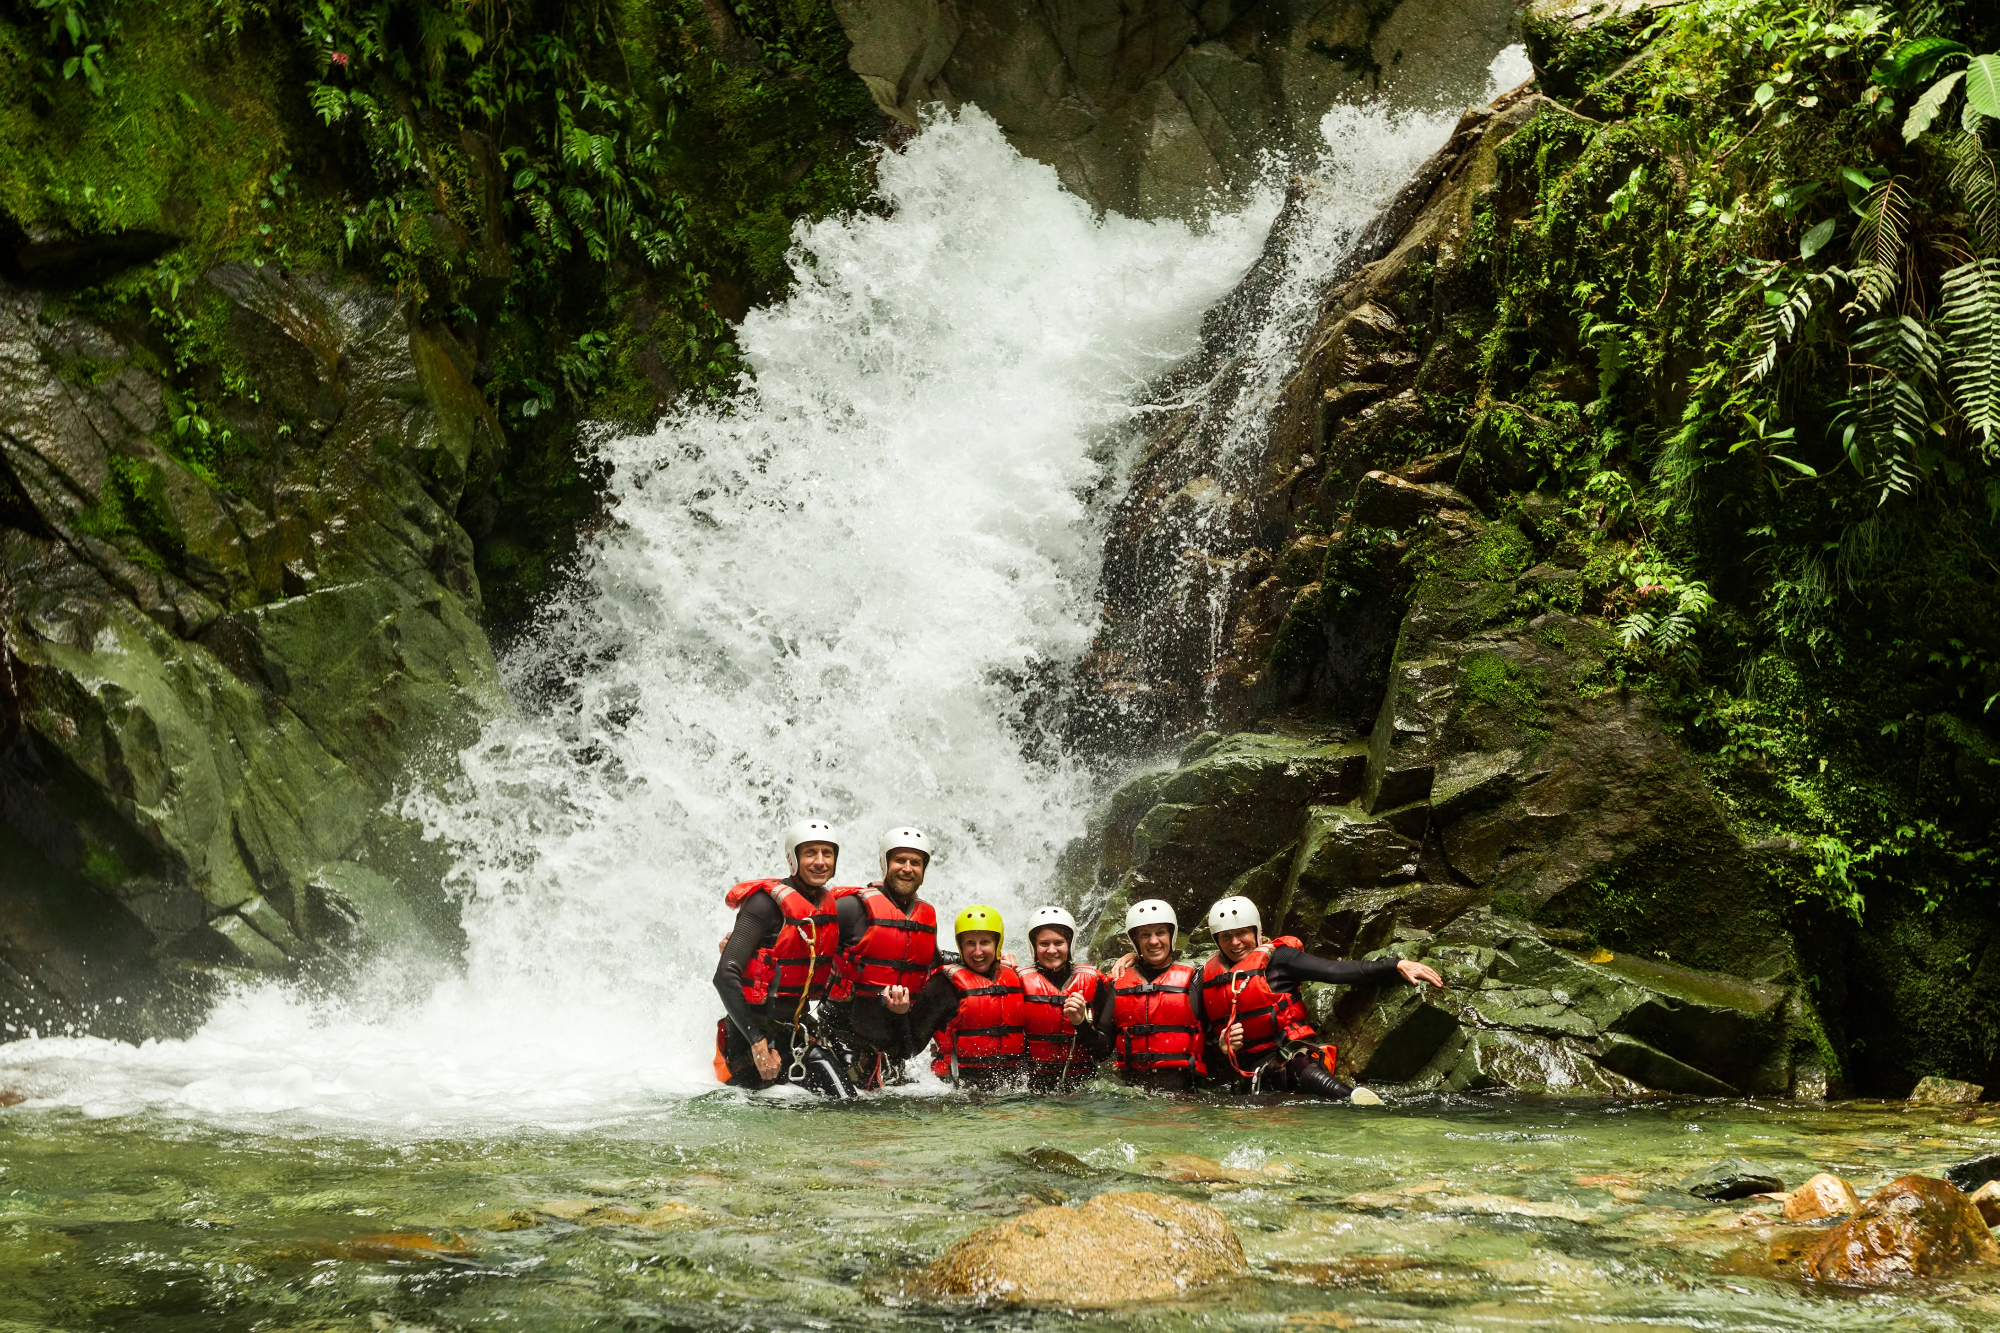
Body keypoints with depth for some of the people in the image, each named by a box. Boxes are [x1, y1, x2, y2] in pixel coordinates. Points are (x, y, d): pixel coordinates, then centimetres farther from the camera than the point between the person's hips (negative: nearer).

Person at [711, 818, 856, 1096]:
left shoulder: (831, 905, 6)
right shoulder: (768, 902, -16)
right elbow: (725, 976, -22)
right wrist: (758, 1042, -25)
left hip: (795, 1035, 6)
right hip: (749, 1034, -6)